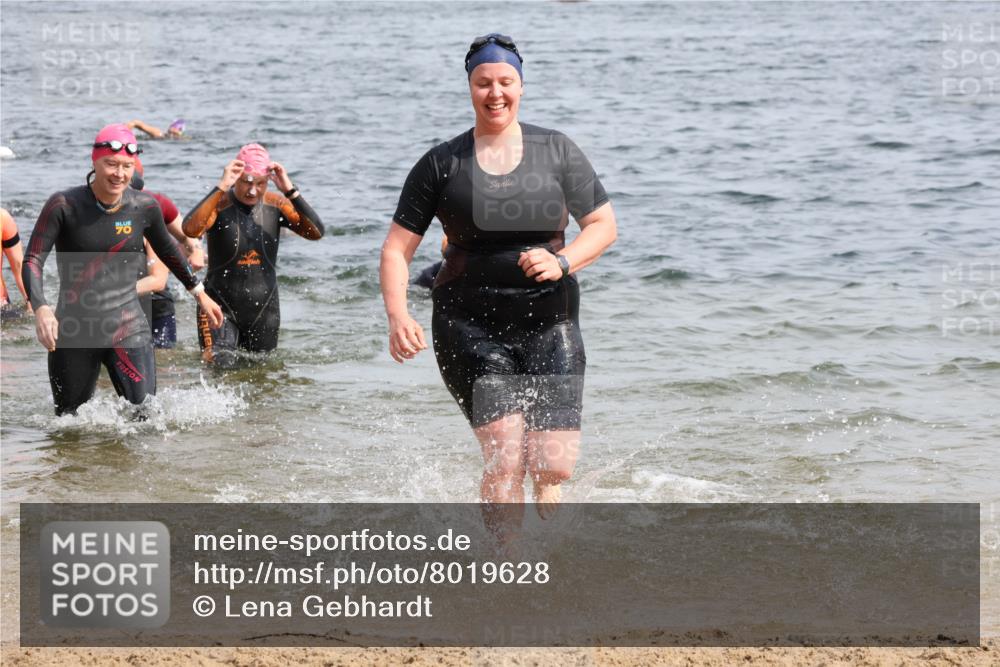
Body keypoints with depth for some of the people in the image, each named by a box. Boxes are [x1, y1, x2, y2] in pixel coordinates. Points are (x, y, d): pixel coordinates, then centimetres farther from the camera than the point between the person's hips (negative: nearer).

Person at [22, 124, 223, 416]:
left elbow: (167, 250, 18)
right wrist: (41, 309, -28)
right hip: (73, 335, -1)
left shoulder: (145, 207, -1)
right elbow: (33, 260, -12)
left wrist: (198, 291, 27)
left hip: (128, 329, 1)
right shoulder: (64, 205, -10)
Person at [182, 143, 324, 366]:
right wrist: (221, 187, -36)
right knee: (220, 365, -18)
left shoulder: (275, 205, -4)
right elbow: (190, 229, -35)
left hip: (263, 309, 4)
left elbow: (316, 233, -16)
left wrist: (290, 191, -24)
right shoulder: (219, 204, -15)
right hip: (221, 306, -4)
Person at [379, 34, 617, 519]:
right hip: (470, 328, -1)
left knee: (555, 469, -6)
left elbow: (603, 225, 8)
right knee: (506, 461, -17)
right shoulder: (441, 164, 1)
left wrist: (563, 261, -12)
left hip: (549, 325, 1)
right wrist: (398, 316, -16)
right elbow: (397, 248, 1)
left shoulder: (557, 152, 4)